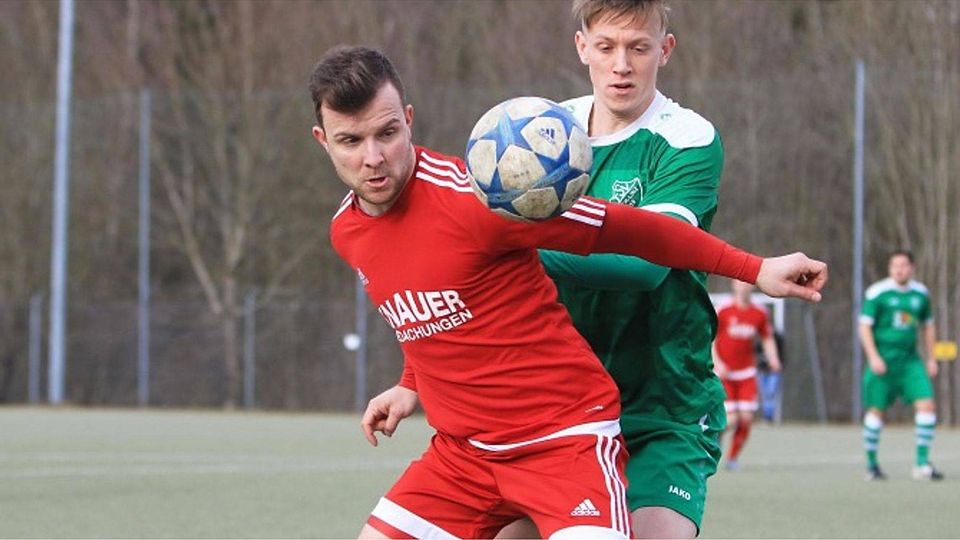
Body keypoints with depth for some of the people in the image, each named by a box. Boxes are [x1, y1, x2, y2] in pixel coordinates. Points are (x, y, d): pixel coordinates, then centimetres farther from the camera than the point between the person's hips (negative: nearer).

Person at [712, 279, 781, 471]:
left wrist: (773, 359, -5)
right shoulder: (723, 312, -8)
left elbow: (767, 339, 13)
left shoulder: (759, 314, 2)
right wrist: (717, 363, -16)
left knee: (746, 418, -5)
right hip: (724, 374, -3)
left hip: (746, 374, 3)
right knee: (731, 421, -12)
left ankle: (733, 458, 13)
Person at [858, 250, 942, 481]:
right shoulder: (877, 293, -6)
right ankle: (871, 464, 14)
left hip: (910, 362, 4)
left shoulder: (921, 293, 8)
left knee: (926, 405, -9)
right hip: (882, 361, -4)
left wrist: (931, 359, 15)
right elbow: (864, 326, -7)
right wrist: (873, 357, -16)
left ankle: (922, 464, -4)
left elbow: (928, 326, 20)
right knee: (876, 410, -1)